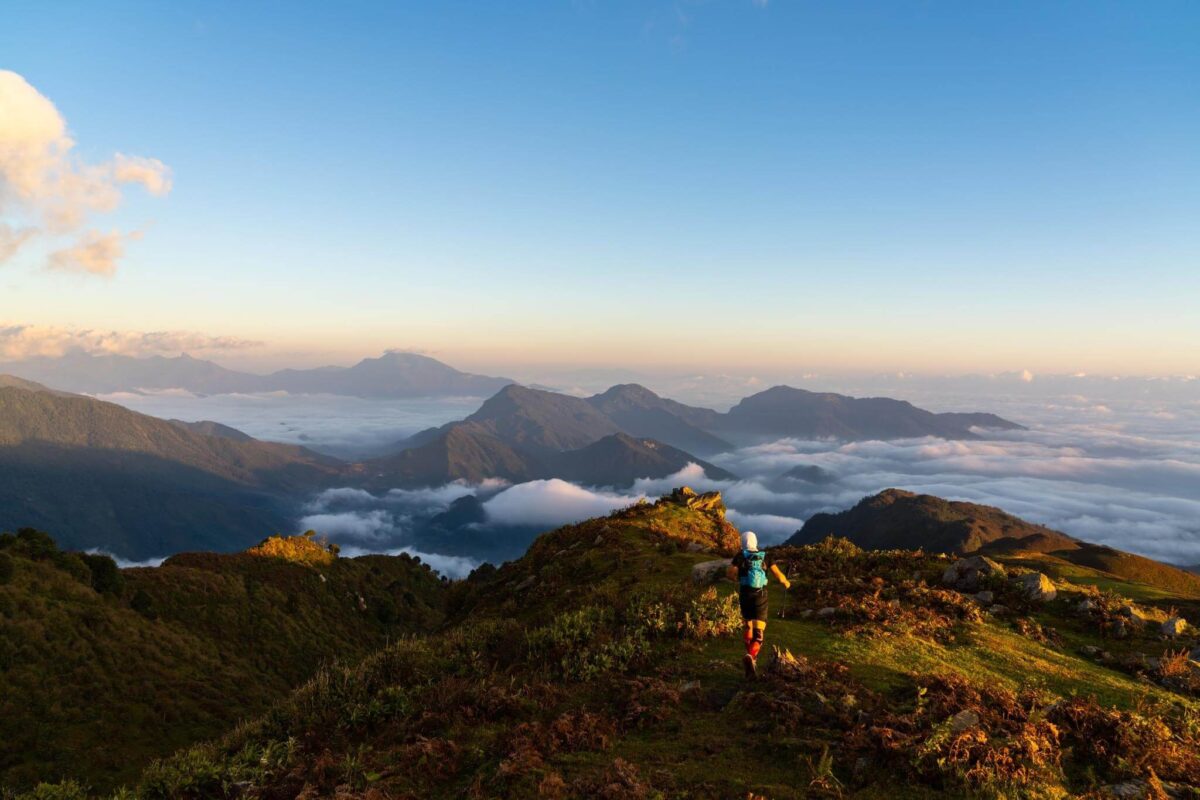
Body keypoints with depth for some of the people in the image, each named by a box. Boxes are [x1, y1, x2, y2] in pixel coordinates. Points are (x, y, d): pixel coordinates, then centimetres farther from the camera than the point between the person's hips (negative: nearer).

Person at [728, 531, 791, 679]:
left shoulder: (740, 556, 0)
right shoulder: (765, 556, 4)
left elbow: (730, 573, -14)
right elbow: (779, 576, 1)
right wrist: (786, 582, 23)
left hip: (745, 596, 1)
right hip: (760, 596, -1)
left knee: (748, 627, 25)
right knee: (758, 633, -6)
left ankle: (751, 658, 26)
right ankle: (750, 656, -33)